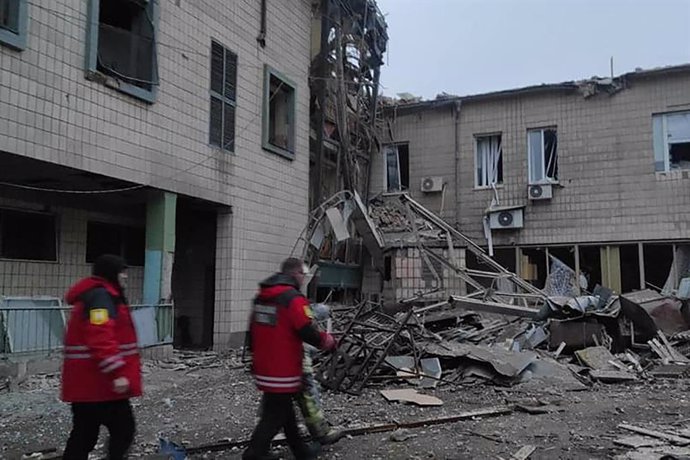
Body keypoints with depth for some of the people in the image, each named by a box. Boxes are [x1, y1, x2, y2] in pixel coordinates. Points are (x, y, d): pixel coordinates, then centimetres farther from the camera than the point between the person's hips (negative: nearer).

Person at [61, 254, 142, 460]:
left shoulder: (98, 295, 20)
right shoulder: (101, 295, -14)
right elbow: (101, 338, -26)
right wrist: (117, 373, -28)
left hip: (88, 382, 11)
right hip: (100, 382, -11)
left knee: (85, 434, 14)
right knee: (123, 429, -4)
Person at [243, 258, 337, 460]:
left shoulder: (261, 297, 9)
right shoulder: (293, 298, -17)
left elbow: (253, 331, 16)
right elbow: (307, 332, -20)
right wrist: (328, 341, -2)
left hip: (263, 367, 9)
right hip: (282, 370, -9)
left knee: (284, 408, 20)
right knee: (275, 415, 1)